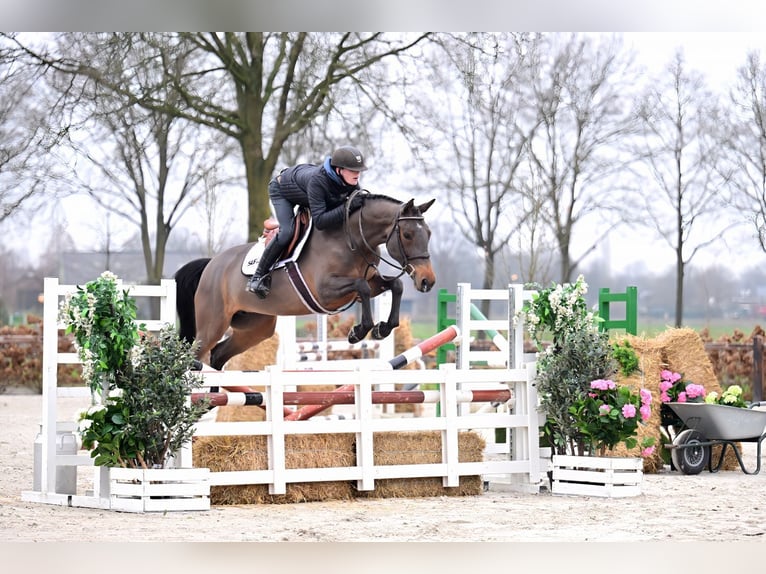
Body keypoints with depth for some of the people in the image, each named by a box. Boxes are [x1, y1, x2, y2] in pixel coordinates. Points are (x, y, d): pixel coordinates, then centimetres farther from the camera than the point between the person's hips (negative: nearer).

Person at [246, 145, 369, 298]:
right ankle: (258, 276, -10)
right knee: (286, 232, -24)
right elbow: (319, 221, -50)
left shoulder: (352, 182, -28)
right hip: (281, 190, -7)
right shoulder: (317, 181, -47)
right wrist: (346, 207, -56)